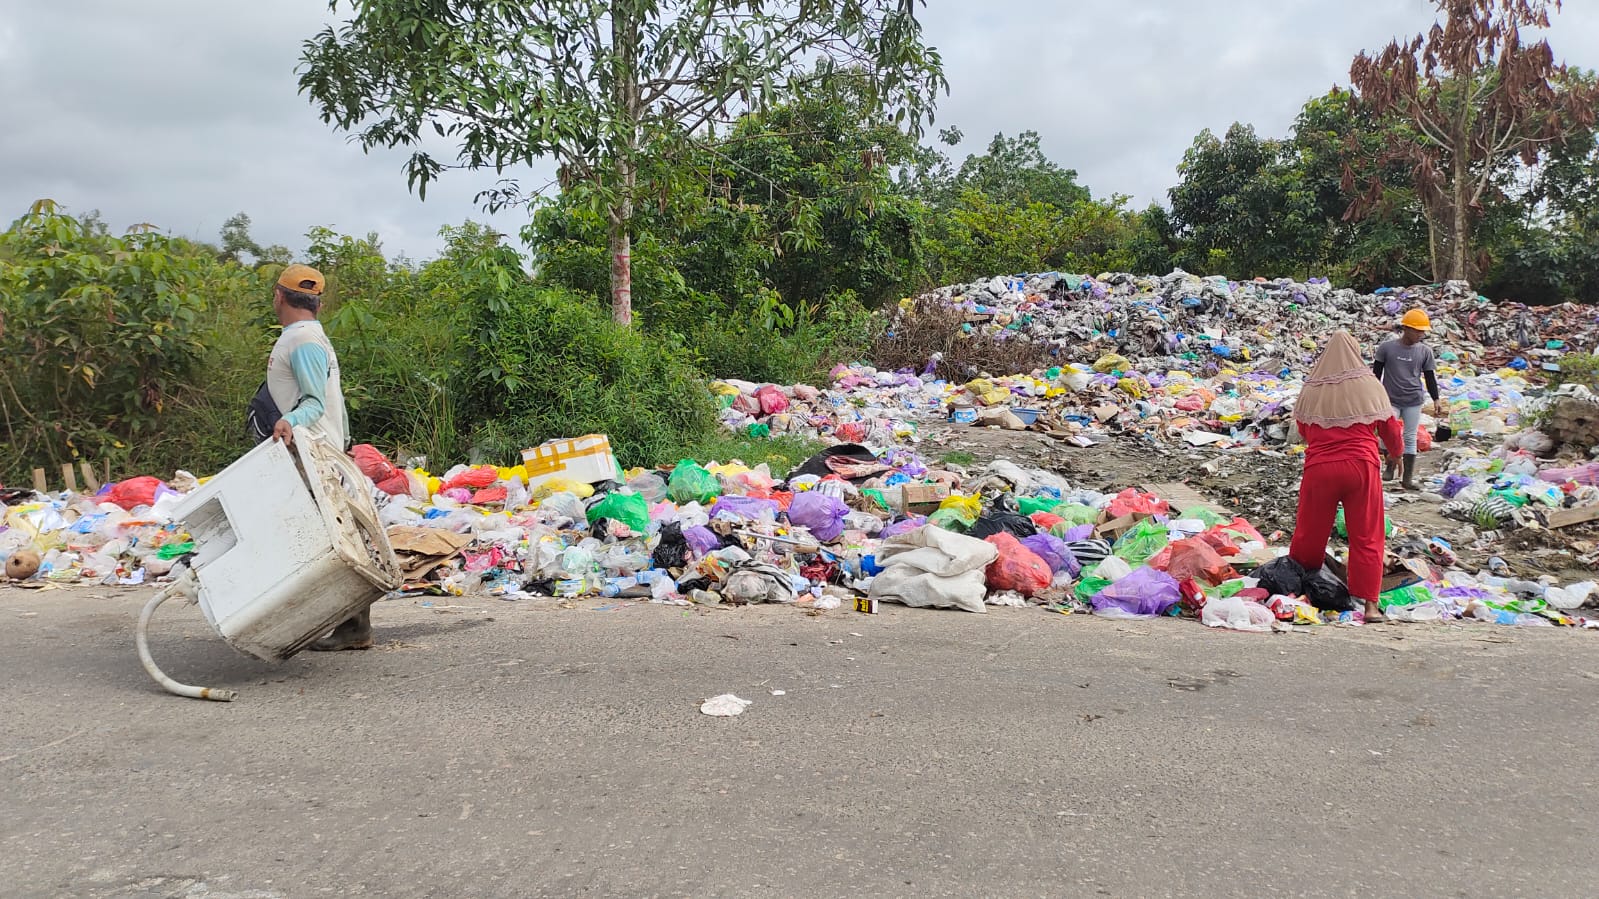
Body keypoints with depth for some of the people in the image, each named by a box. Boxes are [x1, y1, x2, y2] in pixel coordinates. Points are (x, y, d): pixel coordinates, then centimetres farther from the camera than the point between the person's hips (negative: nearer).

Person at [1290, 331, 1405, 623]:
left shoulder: (1311, 391, 2)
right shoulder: (1370, 386, -1)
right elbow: (1390, 430, 7)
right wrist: (1395, 452, 27)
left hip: (1319, 468, 1)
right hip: (1361, 467, -1)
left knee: (1310, 533, 14)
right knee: (1366, 537, 5)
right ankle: (1370, 604, 4)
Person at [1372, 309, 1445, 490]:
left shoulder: (1425, 351, 1)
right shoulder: (1387, 347, -3)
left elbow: (1430, 377, 7)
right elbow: (1376, 373, 3)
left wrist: (1436, 399, -1)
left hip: (1414, 401, 1)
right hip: (1391, 399, -1)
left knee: (1410, 437, 3)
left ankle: (1408, 478, 8)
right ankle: (1391, 464, 12)